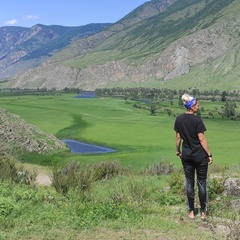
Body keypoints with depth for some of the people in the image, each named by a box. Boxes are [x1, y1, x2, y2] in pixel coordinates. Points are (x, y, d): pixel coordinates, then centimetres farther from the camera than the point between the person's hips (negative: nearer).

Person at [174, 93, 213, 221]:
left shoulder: (179, 119, -2)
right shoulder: (197, 119, -16)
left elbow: (178, 137, 4)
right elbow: (202, 139, -15)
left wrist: (178, 151, 19)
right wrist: (209, 154, -7)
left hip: (186, 156, 4)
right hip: (200, 156, -4)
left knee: (189, 182, 11)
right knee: (202, 183, 8)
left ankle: (191, 212, 17)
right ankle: (203, 212, 15)